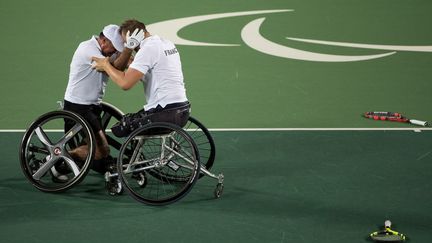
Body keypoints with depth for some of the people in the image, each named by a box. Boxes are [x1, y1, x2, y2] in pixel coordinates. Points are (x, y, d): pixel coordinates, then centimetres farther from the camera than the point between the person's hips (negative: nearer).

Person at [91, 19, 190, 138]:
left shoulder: (148, 49, -14)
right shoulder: (167, 43, 14)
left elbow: (125, 83, -20)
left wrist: (106, 65, -6)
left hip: (165, 114, -10)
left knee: (118, 130, 2)